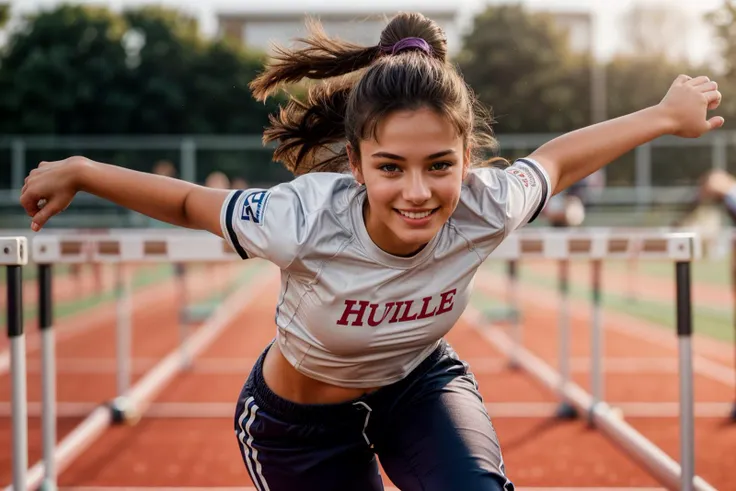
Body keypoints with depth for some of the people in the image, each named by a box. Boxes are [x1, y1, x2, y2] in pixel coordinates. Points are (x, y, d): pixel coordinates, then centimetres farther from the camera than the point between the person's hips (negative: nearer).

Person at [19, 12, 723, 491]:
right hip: (300, 423, -1)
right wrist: (78, 172, -13)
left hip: (420, 383, 2)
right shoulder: (302, 220, -37)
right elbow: (188, 203, -16)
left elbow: (558, 156, -5)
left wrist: (668, 115, 4)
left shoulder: (487, 207, -28)